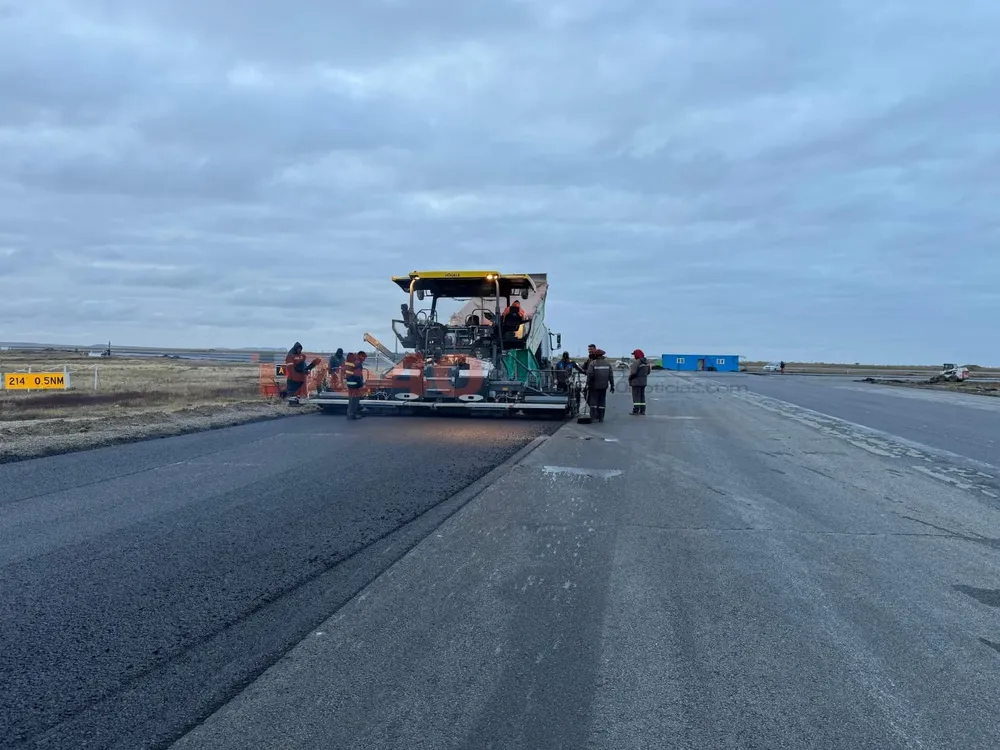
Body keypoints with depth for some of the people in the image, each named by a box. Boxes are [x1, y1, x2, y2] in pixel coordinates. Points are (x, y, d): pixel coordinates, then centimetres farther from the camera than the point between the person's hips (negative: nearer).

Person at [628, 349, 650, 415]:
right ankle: (642, 411, 14)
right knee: (642, 396, 13)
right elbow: (648, 372, 16)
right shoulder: (646, 362, 9)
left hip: (636, 382, -8)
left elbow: (633, 372, -23)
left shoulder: (636, 362, -19)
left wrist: (629, 378, -7)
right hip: (643, 382, 8)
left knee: (636, 397, -5)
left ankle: (636, 411, -5)